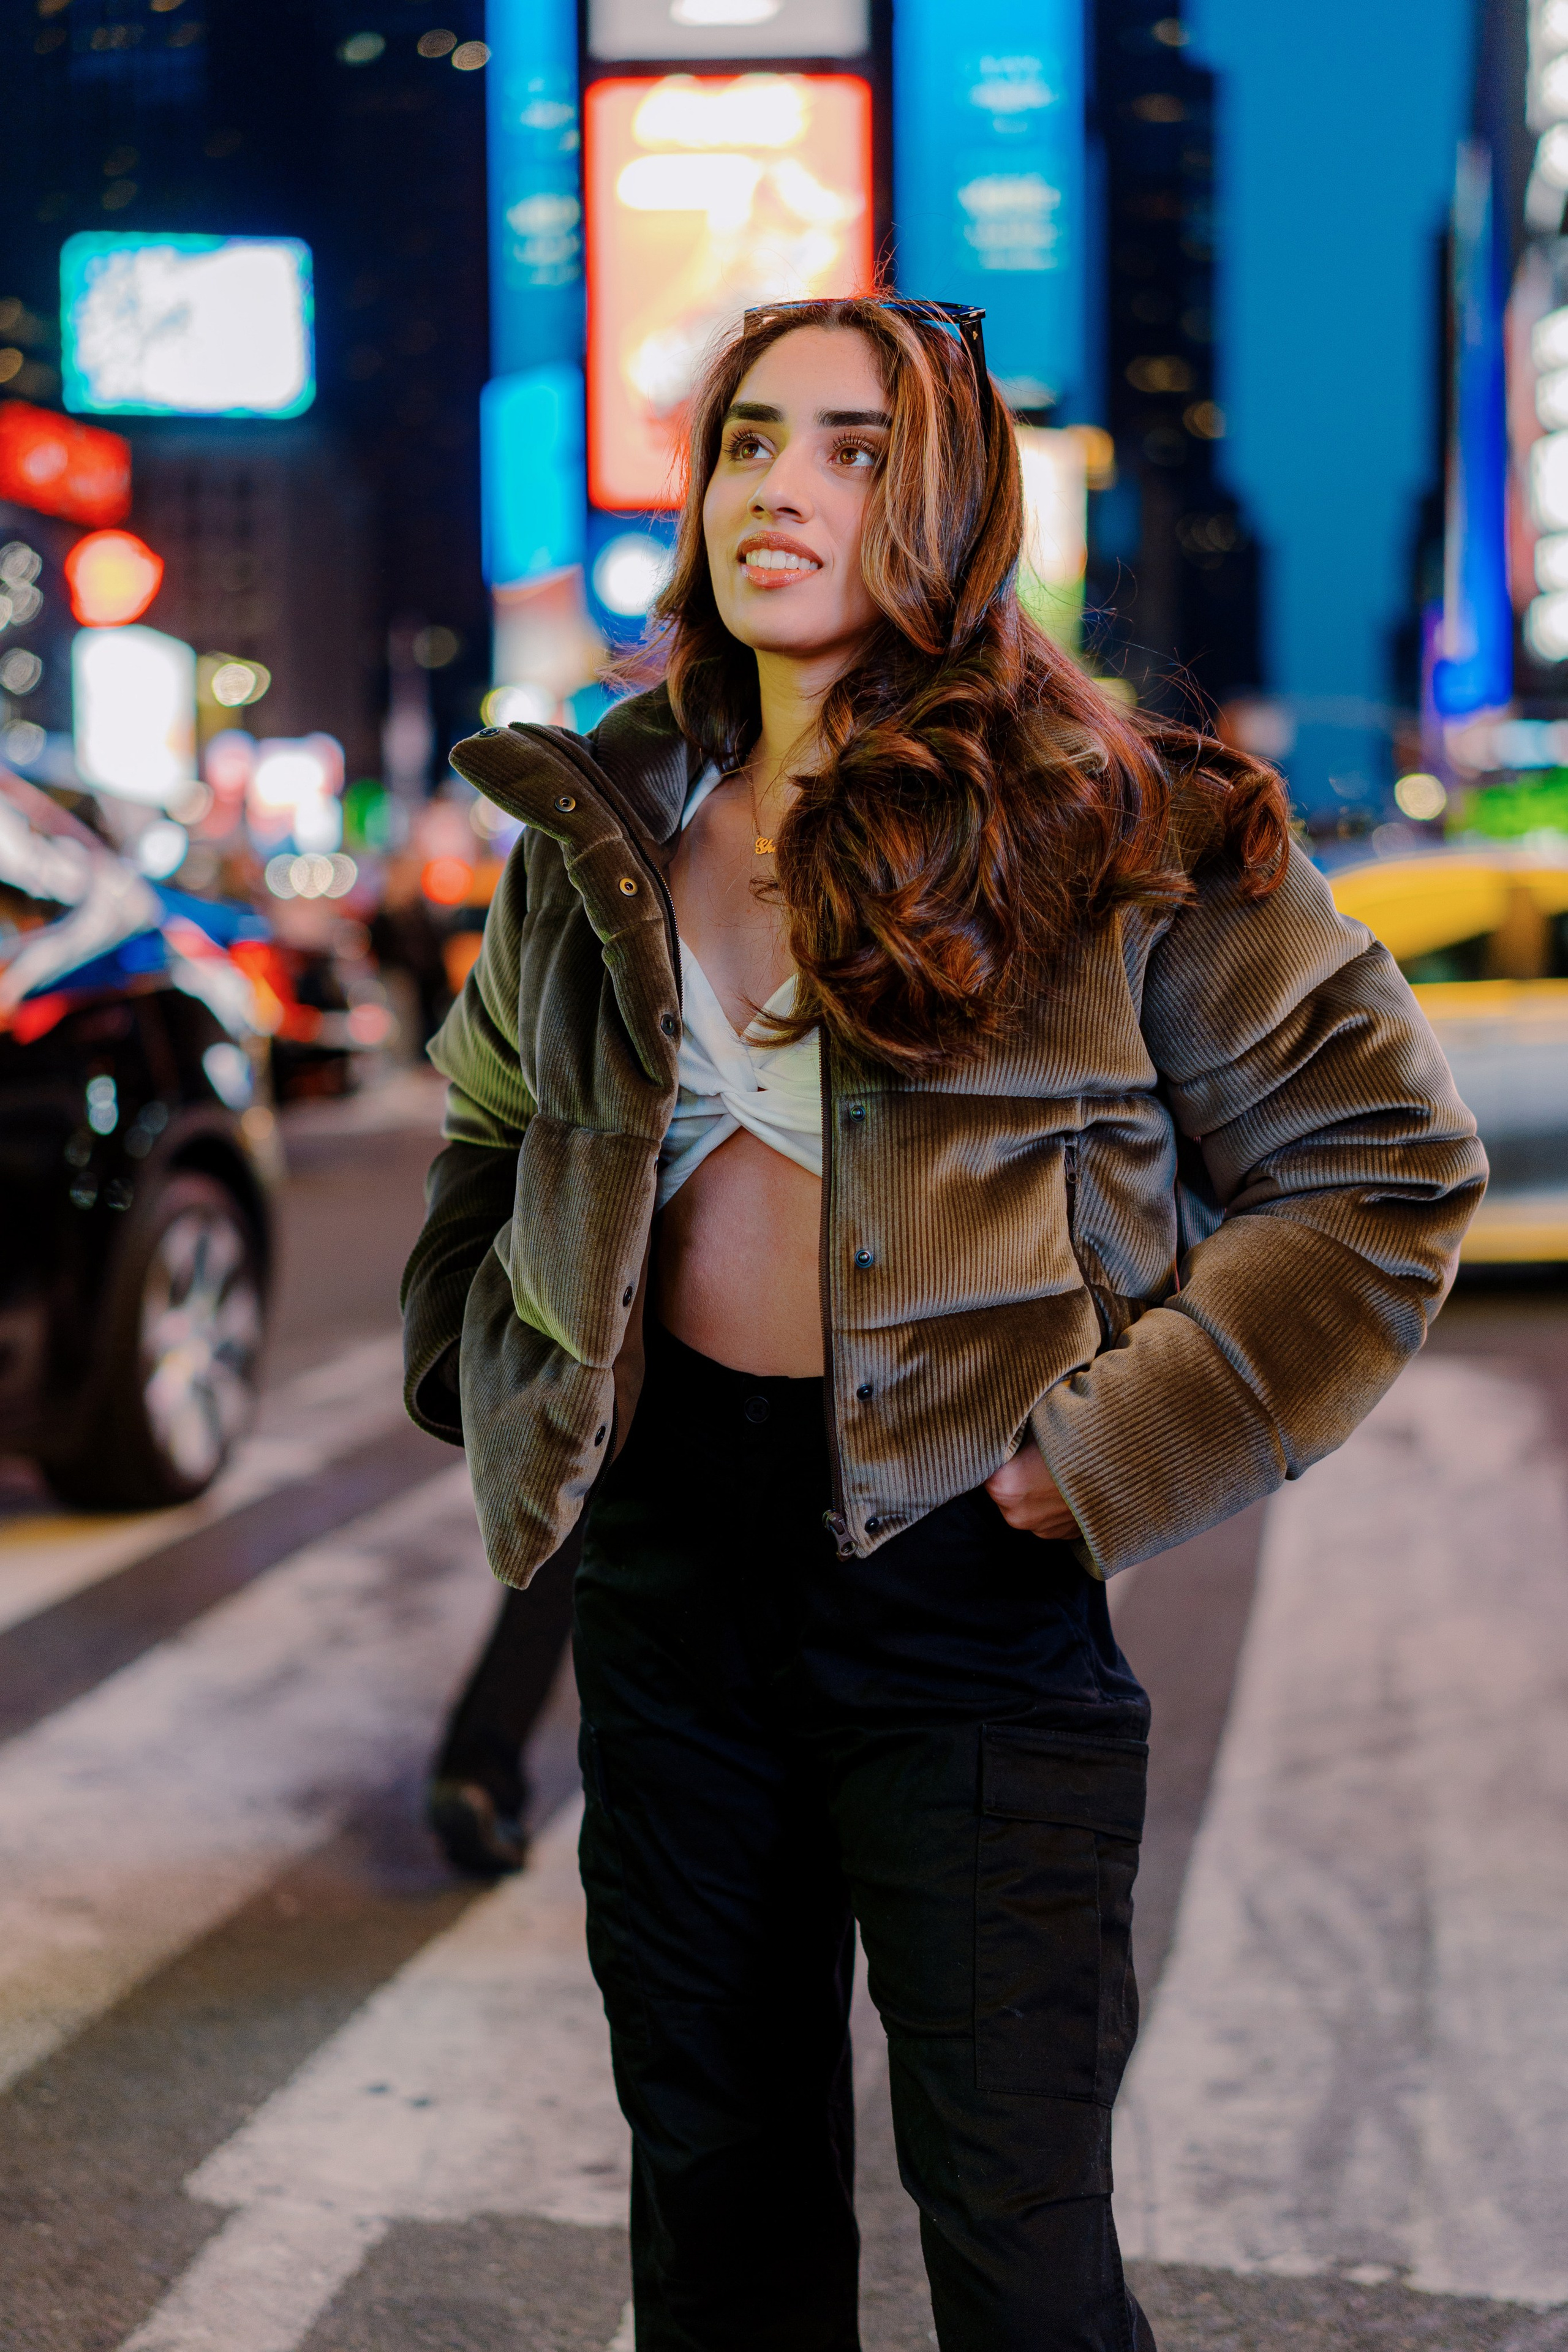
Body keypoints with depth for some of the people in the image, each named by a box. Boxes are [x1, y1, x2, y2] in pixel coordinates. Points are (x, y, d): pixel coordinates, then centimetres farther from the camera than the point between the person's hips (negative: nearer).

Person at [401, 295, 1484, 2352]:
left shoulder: (1107, 829, -8)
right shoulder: (606, 836, 8)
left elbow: (1383, 1159, -7)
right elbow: (489, 1126, 25)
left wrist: (1113, 1446, -11)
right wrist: (504, 1375, 13)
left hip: (963, 1572, -4)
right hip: (671, 1548, 5)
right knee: (715, 2174, 17)